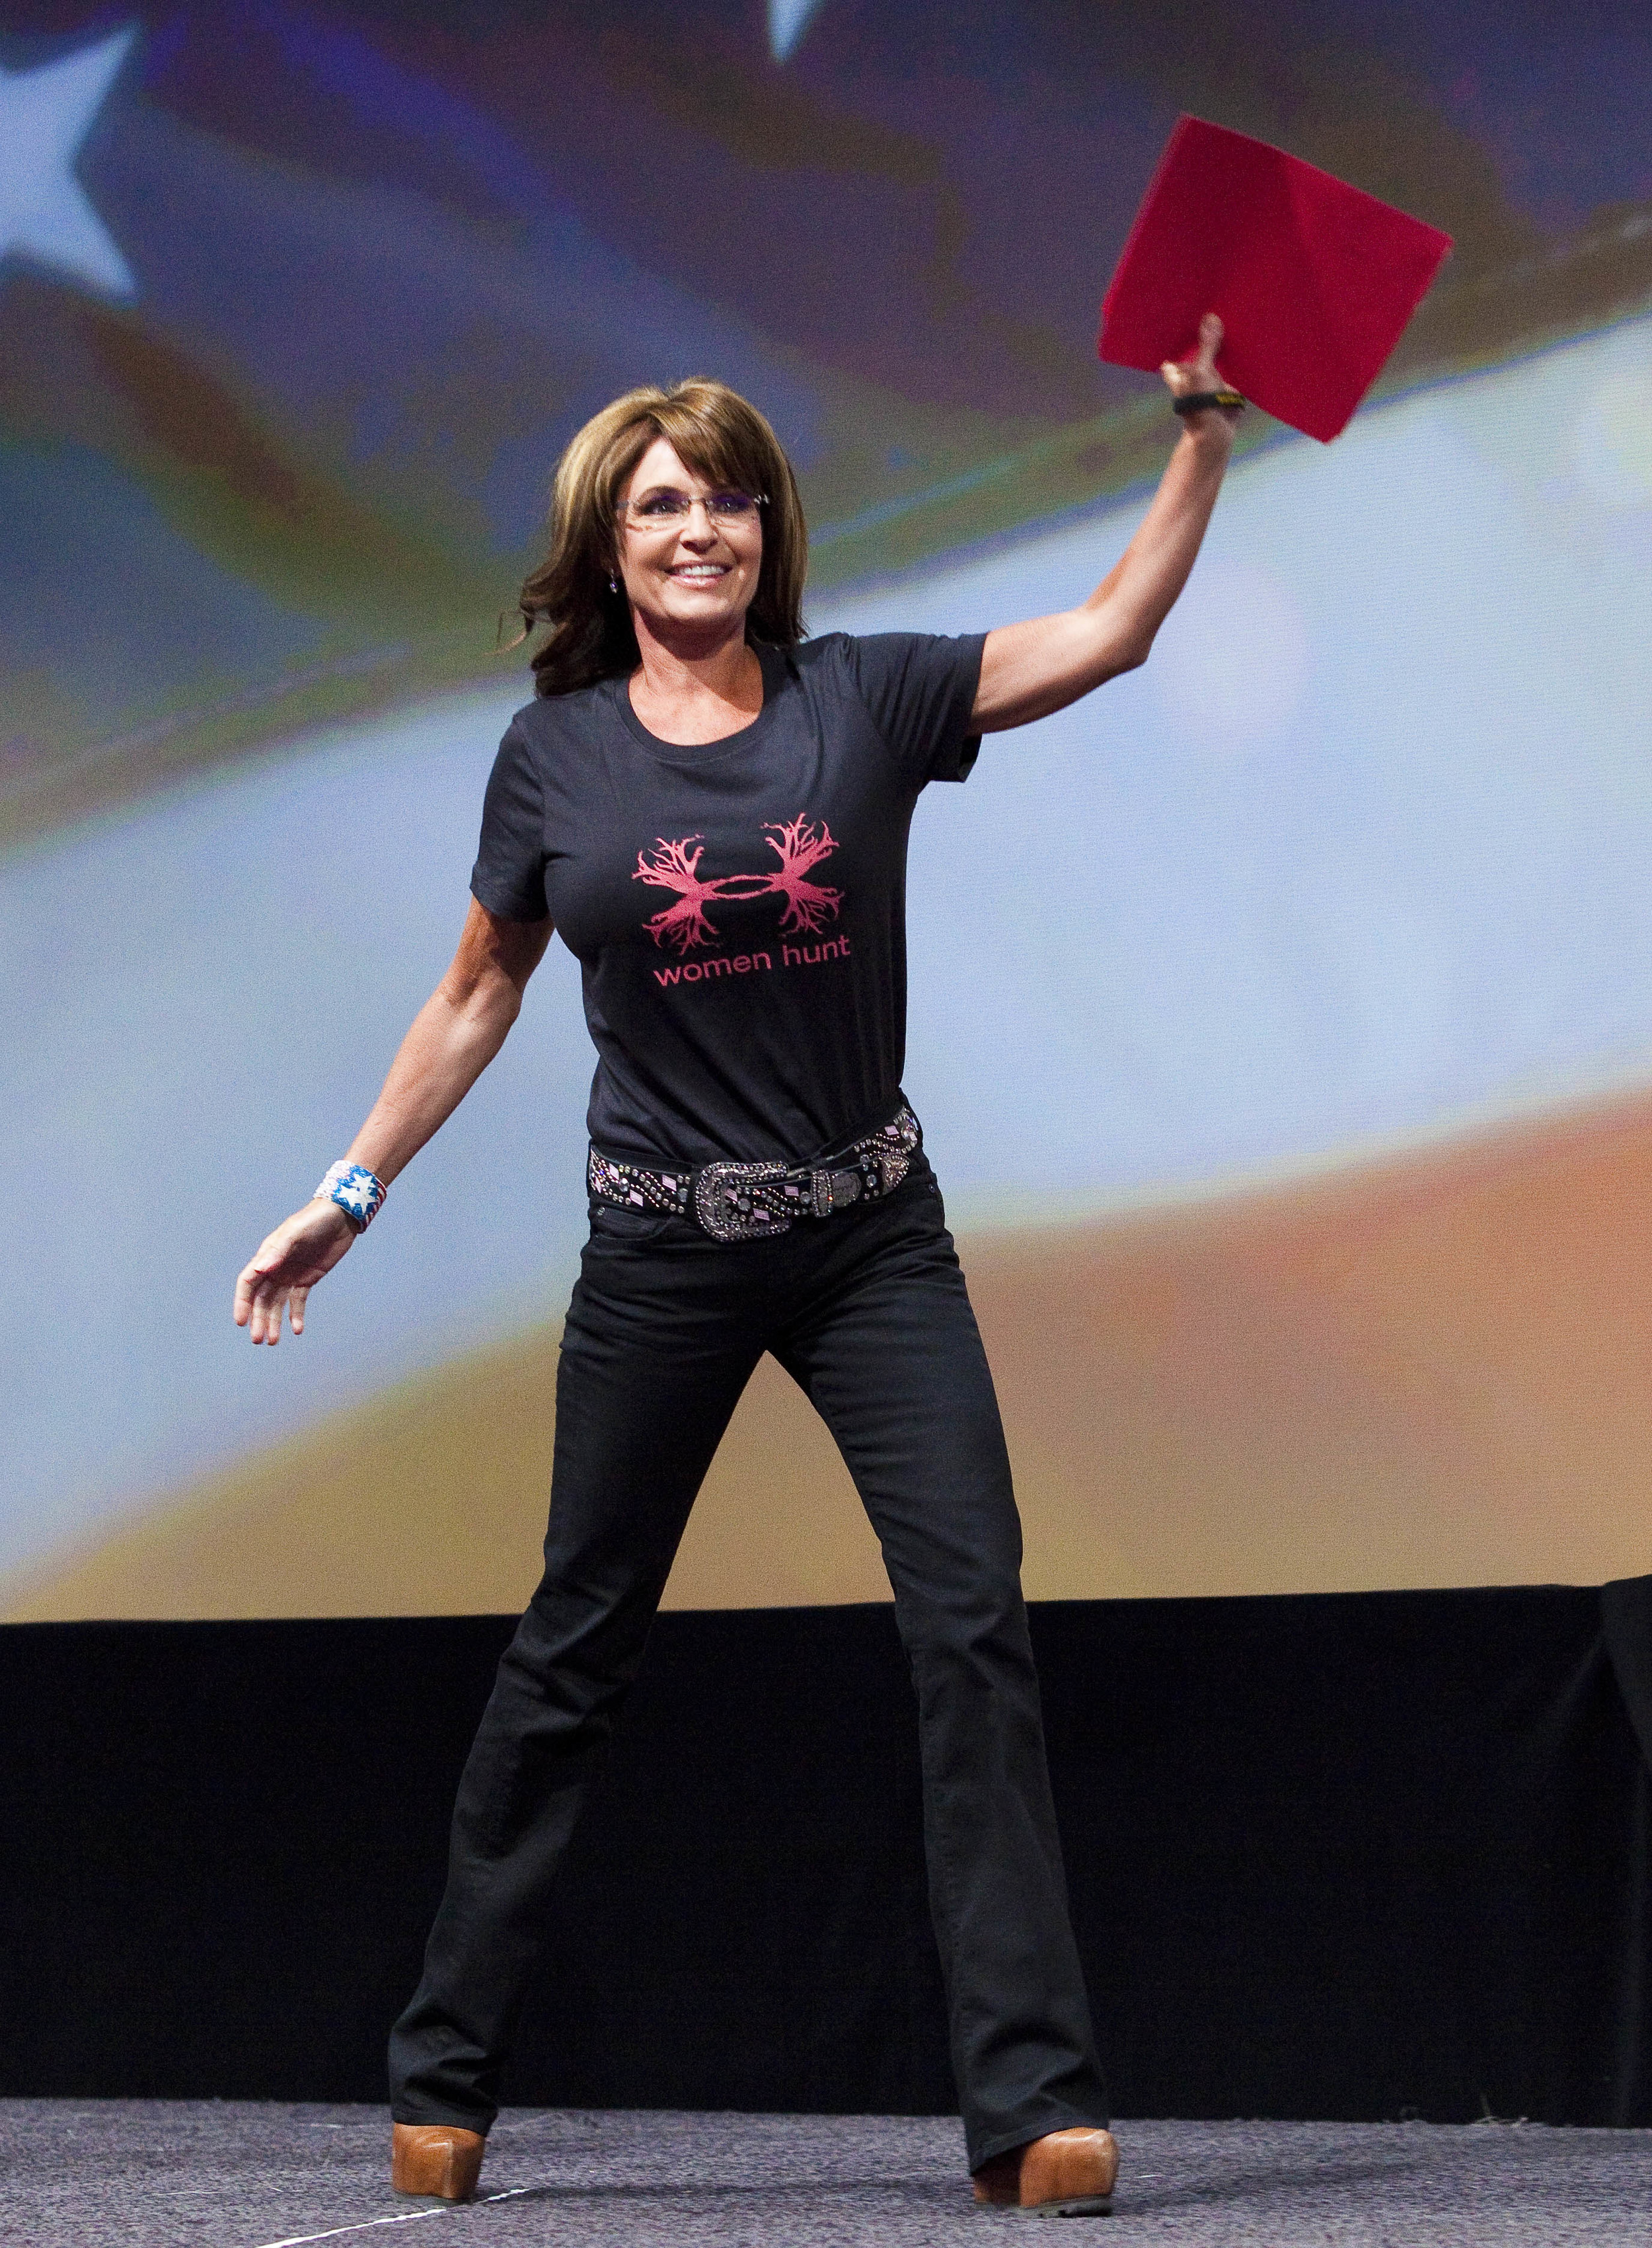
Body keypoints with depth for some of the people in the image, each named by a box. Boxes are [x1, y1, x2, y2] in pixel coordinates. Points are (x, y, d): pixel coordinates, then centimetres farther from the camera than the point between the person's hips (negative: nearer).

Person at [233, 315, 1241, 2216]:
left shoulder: (860, 700, -2)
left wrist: (1204, 433, -18)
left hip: (871, 1237, 0)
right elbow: (478, 995, 10)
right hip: (660, 1257, 0)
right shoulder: (557, 755, -1)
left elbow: (1111, 632, -8)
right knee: (575, 1652, 7)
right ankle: (443, 2082, 20)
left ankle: (1032, 2102, -10)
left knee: (973, 1623, -11)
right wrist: (351, 1192, 11)